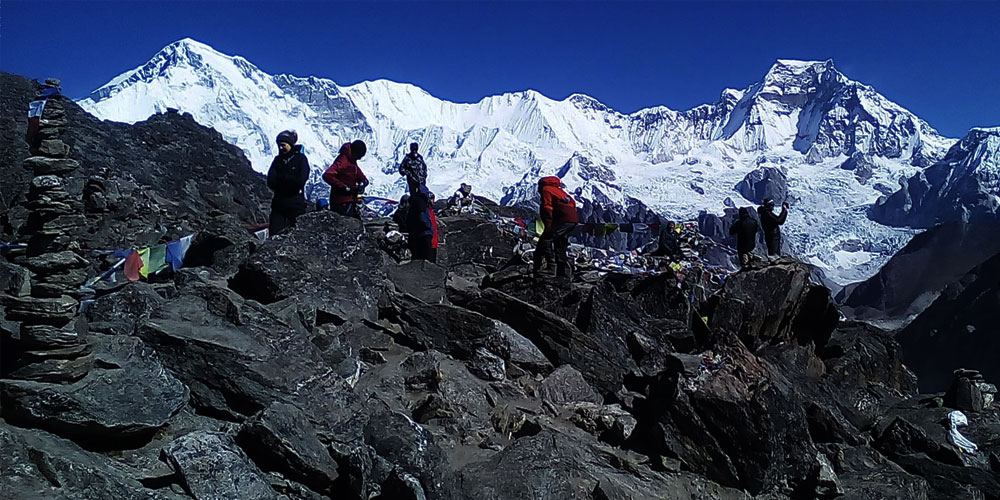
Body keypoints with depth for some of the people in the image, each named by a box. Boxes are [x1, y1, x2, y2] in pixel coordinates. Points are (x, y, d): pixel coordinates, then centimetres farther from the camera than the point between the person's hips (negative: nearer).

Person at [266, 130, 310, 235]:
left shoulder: (300, 158, -2)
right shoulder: (277, 160, 11)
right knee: (274, 234, -2)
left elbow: (301, 181, -14)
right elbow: (270, 183, 0)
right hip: (279, 203, 4)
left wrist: (281, 177, -4)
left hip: (296, 203, -4)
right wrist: (289, 178, -9)